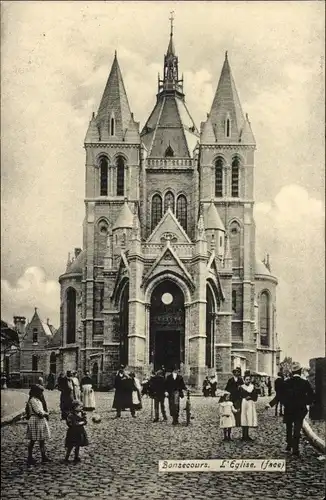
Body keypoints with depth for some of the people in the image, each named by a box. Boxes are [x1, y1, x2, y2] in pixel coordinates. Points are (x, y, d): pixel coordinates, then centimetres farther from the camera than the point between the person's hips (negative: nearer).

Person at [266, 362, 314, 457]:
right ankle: (295, 450, -1)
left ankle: (289, 446, 30)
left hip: (288, 409, 2)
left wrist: (271, 404, -4)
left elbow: (279, 395, -9)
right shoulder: (305, 383, -10)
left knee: (289, 428, 20)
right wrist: (306, 403, 8)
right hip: (300, 410, -2)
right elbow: (311, 396, -9)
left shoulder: (286, 382, -7)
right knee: (297, 429, 2)